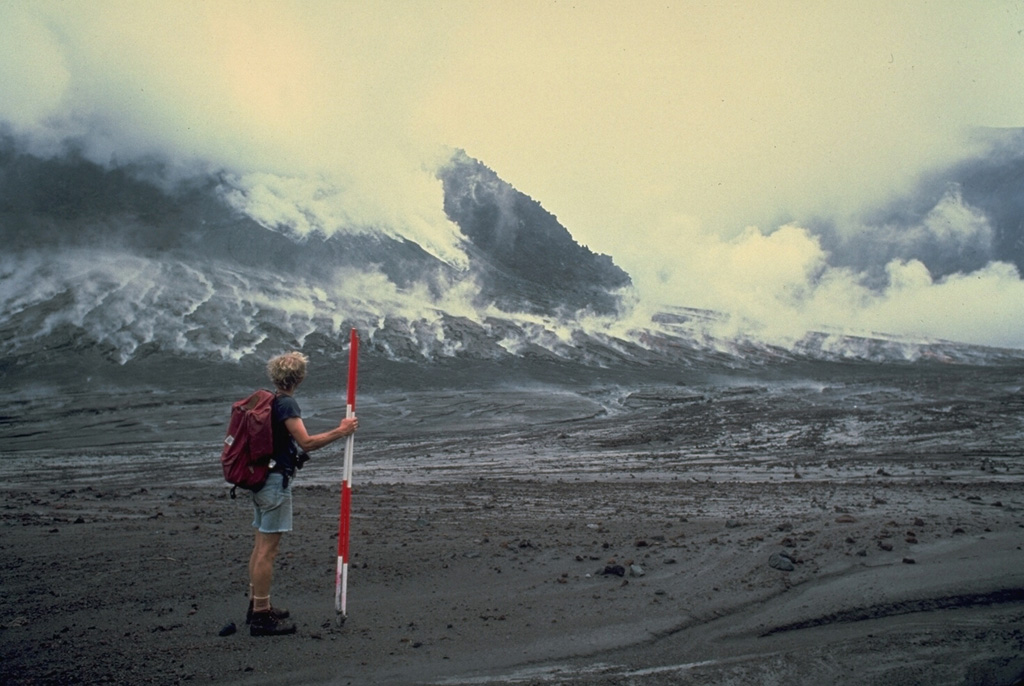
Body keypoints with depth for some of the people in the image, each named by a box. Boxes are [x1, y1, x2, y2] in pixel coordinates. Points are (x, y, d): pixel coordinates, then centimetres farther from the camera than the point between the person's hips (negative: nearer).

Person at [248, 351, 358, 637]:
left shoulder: (269, 401, 12)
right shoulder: (287, 404, -16)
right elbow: (306, 442, -23)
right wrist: (340, 432, -18)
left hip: (262, 478, 10)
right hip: (276, 481, -10)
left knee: (261, 545, 17)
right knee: (268, 549, -5)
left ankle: (257, 605, 28)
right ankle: (261, 617, 1)